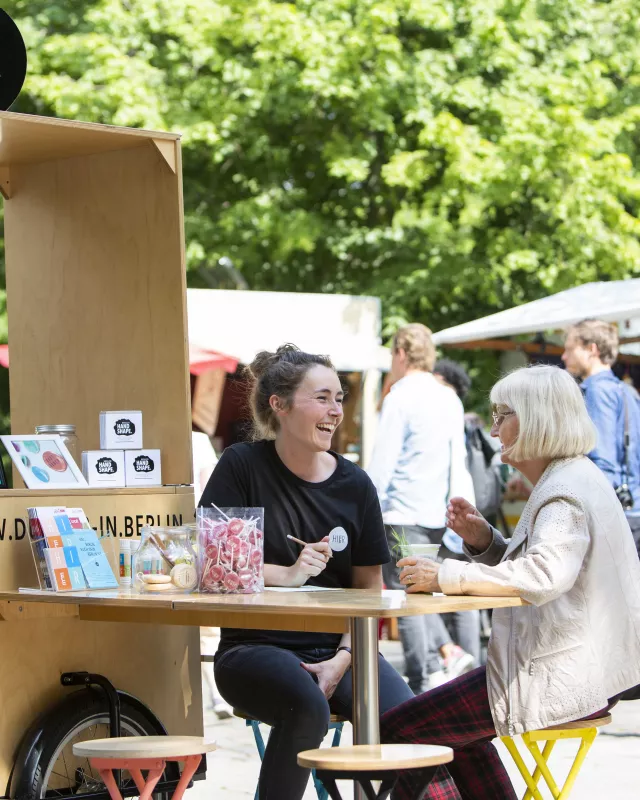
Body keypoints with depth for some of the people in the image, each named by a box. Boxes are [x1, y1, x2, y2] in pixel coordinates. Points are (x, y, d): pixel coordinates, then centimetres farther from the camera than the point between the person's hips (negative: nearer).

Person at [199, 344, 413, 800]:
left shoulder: (354, 485, 6)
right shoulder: (243, 467, -2)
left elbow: (370, 589, 7)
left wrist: (342, 659, -9)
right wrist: (284, 574, -20)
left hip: (336, 647, 3)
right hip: (256, 647, -3)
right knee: (308, 708, -35)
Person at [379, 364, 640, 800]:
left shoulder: (565, 493, -18)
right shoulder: (573, 479, 17)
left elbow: (545, 575, -35)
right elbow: (524, 564, 24)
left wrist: (445, 576, -31)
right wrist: (483, 540, 6)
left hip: (562, 679, -12)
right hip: (581, 667, 12)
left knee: (396, 732, -8)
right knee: (456, 731, 32)